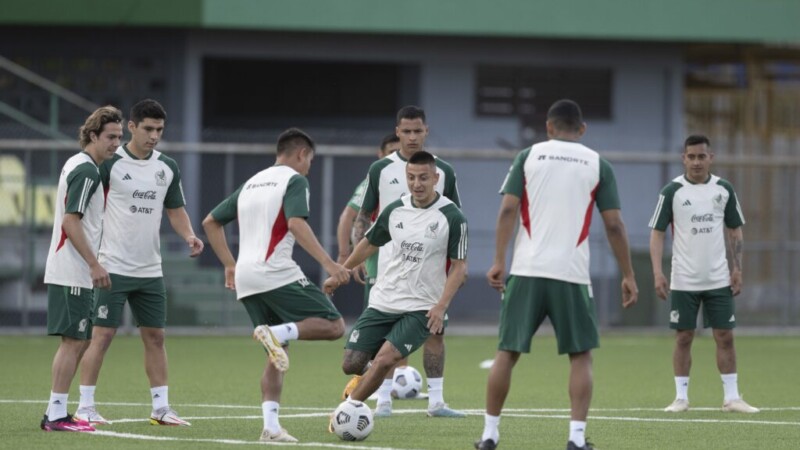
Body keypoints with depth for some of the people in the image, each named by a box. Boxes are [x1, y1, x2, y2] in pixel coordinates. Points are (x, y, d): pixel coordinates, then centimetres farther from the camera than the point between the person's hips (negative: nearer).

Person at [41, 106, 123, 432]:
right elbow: (71, 221, -20)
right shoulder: (86, 170, -14)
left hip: (66, 272, 10)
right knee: (73, 341, -9)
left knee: (78, 341, 12)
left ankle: (56, 413, 15)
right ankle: (57, 415, -9)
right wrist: (95, 264, -21)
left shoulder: (77, 165, 17)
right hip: (72, 274, -10)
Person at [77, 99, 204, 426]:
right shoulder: (110, 163, -9)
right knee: (102, 335, -6)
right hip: (113, 267, -6)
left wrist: (189, 236, 0)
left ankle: (161, 408, 14)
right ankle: (85, 407, 0)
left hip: (150, 270, 6)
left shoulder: (167, 168, 8)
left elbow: (175, 209, 19)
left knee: (155, 336, 8)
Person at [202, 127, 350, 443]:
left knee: (275, 359, 12)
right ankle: (277, 333, -25)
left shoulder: (251, 183, 22)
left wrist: (229, 265, 30)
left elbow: (210, 222, 26)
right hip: (277, 274, -8)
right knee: (334, 326, -4)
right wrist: (328, 264, -22)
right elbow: (296, 224, -18)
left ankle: (270, 426, -2)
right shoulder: (294, 180, 0)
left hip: (245, 281, 8)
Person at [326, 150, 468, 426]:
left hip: (421, 307, -4)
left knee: (385, 358, -22)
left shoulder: (452, 217, -9)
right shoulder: (395, 210, 3)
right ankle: (372, 376, 32)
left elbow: (459, 266, -7)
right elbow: (370, 243, 20)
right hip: (383, 300, 4)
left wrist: (441, 306, -17)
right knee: (351, 364, -3)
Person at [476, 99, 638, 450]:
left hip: (527, 271, 1)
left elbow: (508, 210, -3)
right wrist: (628, 276, 7)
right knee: (581, 355, 8)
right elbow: (613, 225, 2)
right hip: (572, 274, -1)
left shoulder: (528, 157, 6)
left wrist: (498, 261, -4)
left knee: (507, 352, 9)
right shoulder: (597, 165, 5)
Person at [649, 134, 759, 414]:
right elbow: (657, 232, -3)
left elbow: (734, 231, 12)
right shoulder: (672, 191, -4)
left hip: (719, 279, 2)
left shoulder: (723, 189, 4)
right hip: (684, 282, -2)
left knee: (725, 337, 1)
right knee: (683, 338, 1)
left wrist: (737, 268, 3)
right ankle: (681, 397, 8)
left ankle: (731, 397, 6)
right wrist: (657, 273, -12)